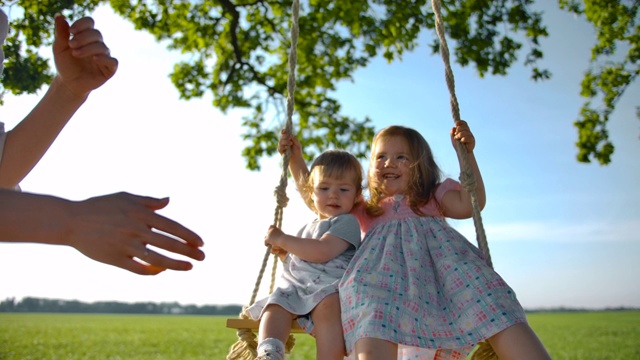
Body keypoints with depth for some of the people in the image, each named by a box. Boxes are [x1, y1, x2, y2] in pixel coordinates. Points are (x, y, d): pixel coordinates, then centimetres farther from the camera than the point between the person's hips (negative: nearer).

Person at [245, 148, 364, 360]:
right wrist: (282, 250, 16)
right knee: (276, 303, -22)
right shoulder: (308, 228, 29)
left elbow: (321, 252, -16)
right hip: (296, 286, 7)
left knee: (327, 305, -39)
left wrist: (283, 240, -7)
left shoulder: (347, 222, 1)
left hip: (331, 286, -7)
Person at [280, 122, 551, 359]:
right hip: (386, 270, 0)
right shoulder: (365, 212, 39)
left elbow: (469, 204, 12)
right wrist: (296, 158, 36)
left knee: (494, 313, -30)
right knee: (374, 324, -37)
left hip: (439, 259, 1)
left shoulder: (434, 197, 33)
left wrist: (466, 154, 7)